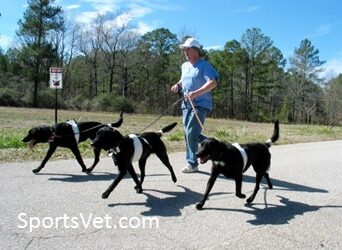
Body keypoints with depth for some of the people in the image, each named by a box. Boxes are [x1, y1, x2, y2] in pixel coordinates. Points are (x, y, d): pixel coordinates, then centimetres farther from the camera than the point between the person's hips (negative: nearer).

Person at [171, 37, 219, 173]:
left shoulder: (204, 65, -10)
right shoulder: (185, 66, 14)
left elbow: (213, 83, -22)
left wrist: (196, 93, -33)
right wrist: (178, 85, 8)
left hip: (200, 105, -8)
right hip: (186, 104, 8)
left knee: (191, 134, -11)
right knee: (189, 134, 11)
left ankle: (192, 164, 3)